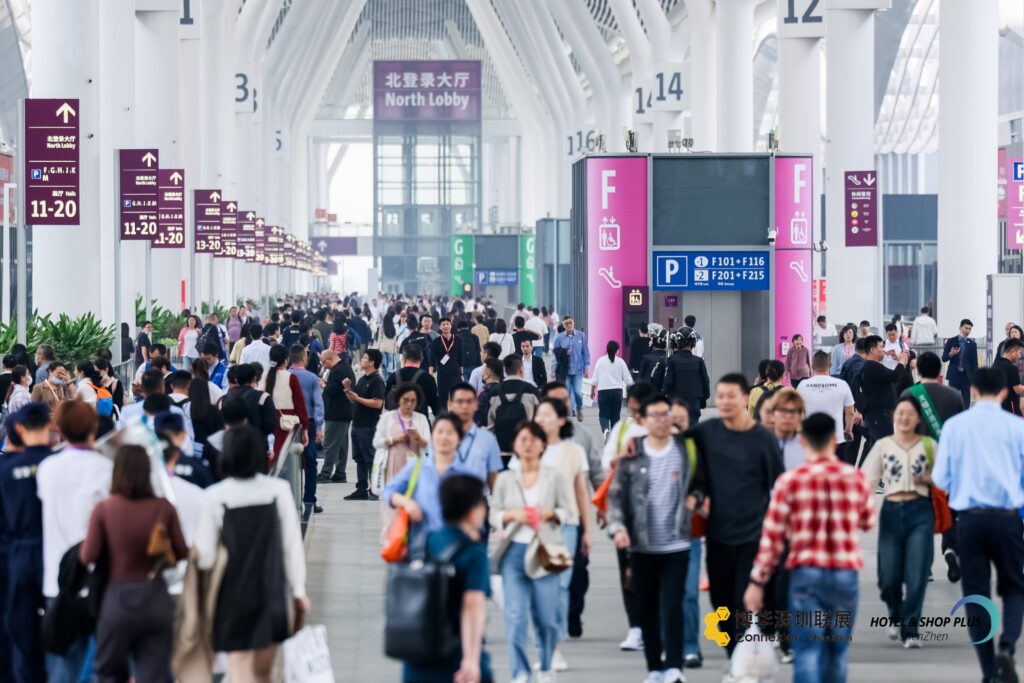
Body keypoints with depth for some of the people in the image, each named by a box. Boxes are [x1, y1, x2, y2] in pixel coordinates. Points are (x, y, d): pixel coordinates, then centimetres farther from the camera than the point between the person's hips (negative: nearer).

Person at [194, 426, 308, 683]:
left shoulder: (214, 497, -11)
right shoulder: (279, 490, -5)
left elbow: (205, 558, -8)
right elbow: (293, 545, 0)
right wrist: (298, 590, 8)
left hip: (233, 596, -2)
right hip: (271, 594, 2)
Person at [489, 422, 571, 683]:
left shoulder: (554, 477, 4)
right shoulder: (505, 479, 6)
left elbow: (566, 510, 6)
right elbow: (493, 514, 8)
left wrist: (551, 513, -14)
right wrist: (512, 515, -11)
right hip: (514, 551, 0)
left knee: (546, 617, 4)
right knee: (515, 616, -8)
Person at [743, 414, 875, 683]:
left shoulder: (790, 480, -6)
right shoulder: (857, 478, 1)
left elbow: (772, 536, -5)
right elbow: (867, 522, 18)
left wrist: (757, 581, 1)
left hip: (806, 572, -2)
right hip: (846, 573, 2)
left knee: (808, 650, -5)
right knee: (837, 651, 15)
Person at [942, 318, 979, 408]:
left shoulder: (972, 344, 5)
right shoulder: (951, 341, 3)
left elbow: (974, 362, 4)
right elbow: (944, 358, 2)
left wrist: (975, 378, -2)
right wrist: (951, 354, -20)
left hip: (966, 376, 1)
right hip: (954, 375, -1)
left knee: (966, 401, -1)